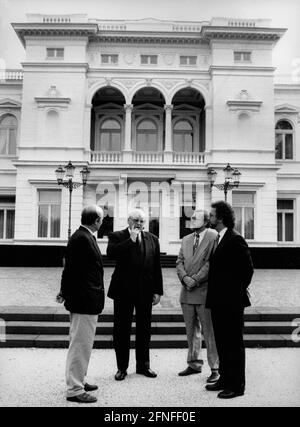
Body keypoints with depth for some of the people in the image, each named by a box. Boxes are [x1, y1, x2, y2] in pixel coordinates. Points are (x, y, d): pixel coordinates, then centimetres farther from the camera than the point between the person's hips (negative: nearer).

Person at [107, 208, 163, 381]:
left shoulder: (153, 239, 8)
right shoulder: (117, 236, -1)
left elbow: (157, 267, 7)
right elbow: (111, 253, -22)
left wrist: (158, 291, 3)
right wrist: (131, 240, -19)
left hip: (145, 291, 3)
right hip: (123, 290, -2)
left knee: (144, 329, 11)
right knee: (122, 330, 7)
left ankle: (143, 365, 27)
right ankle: (122, 367, 21)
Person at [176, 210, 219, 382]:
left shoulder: (214, 237, -7)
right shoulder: (186, 239, 15)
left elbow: (211, 262, -14)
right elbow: (179, 262, 10)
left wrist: (196, 279, -15)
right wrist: (184, 277, -7)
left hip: (205, 291, -6)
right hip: (187, 292, 7)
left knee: (210, 332, 1)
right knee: (192, 331, 16)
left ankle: (215, 369, 14)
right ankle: (195, 364, 30)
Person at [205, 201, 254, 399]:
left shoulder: (235, 239, -15)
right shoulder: (219, 238, 12)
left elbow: (248, 269, -15)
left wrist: (238, 291, -6)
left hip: (232, 302, -9)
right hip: (219, 301, 9)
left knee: (234, 343, 3)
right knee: (222, 343, 17)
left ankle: (237, 385, 16)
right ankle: (225, 379, 31)